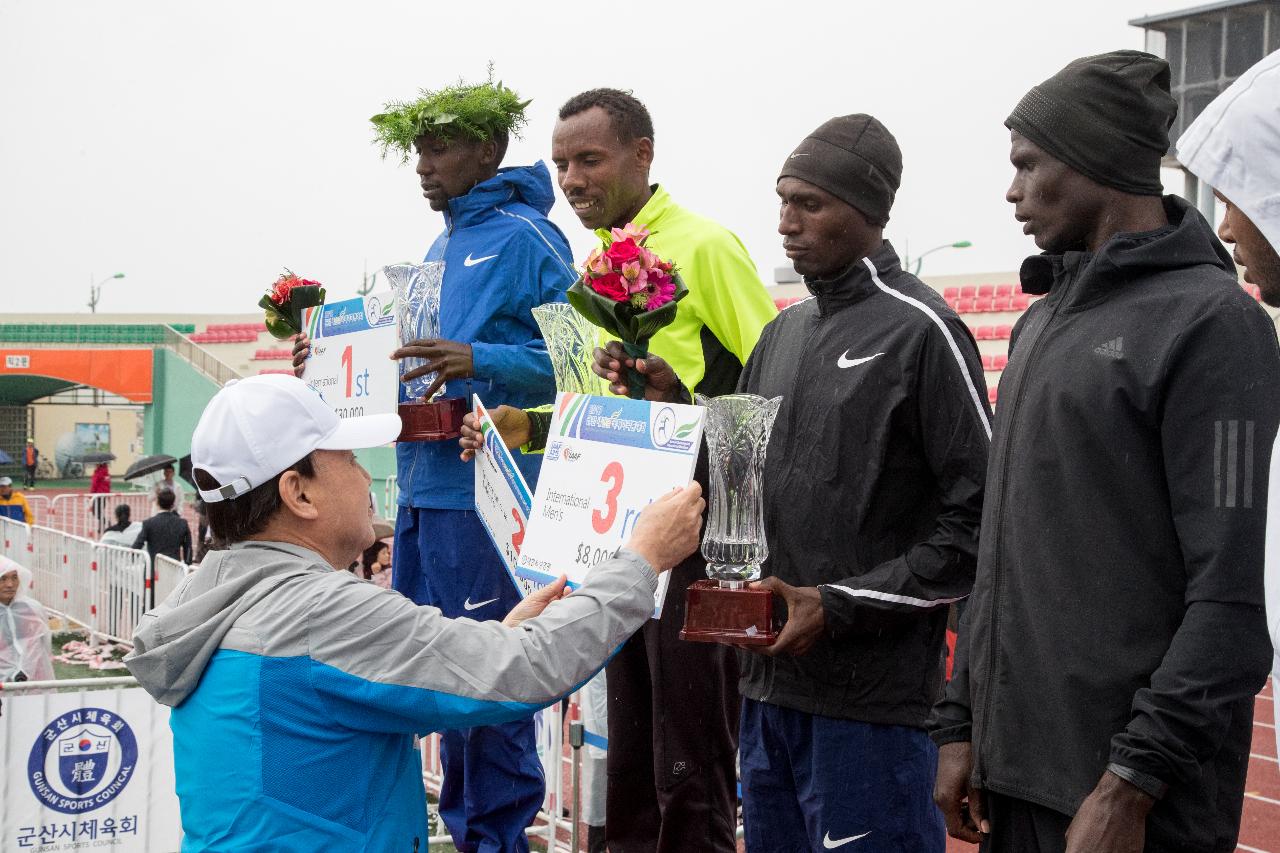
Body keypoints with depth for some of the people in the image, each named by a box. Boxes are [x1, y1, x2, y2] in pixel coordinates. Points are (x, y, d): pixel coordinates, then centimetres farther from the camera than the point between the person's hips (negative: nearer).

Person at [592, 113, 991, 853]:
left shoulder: (921, 332, -9)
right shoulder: (784, 333, 14)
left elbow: (981, 520, -13)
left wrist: (842, 605, -17)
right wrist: (673, 404, 3)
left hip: (871, 699, -7)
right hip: (771, 682, 7)